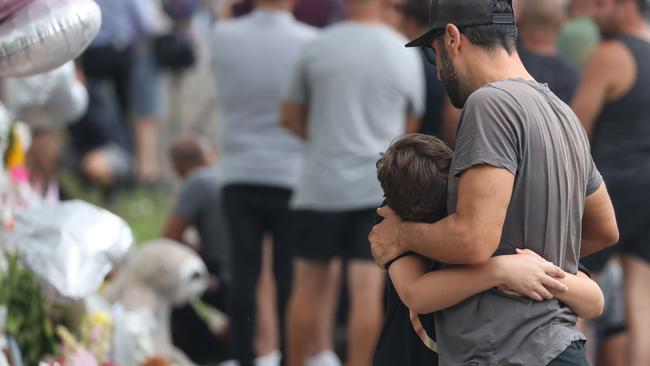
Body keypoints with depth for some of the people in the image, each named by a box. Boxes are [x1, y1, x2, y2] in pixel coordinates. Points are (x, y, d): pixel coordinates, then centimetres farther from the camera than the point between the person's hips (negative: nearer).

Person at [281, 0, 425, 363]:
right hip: (379, 186, 0)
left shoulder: (318, 47, -2)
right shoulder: (406, 54, -2)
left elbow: (291, 117, 7)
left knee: (308, 285, 11)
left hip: (322, 184, 0)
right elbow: (413, 128, 6)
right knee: (367, 291, -2)